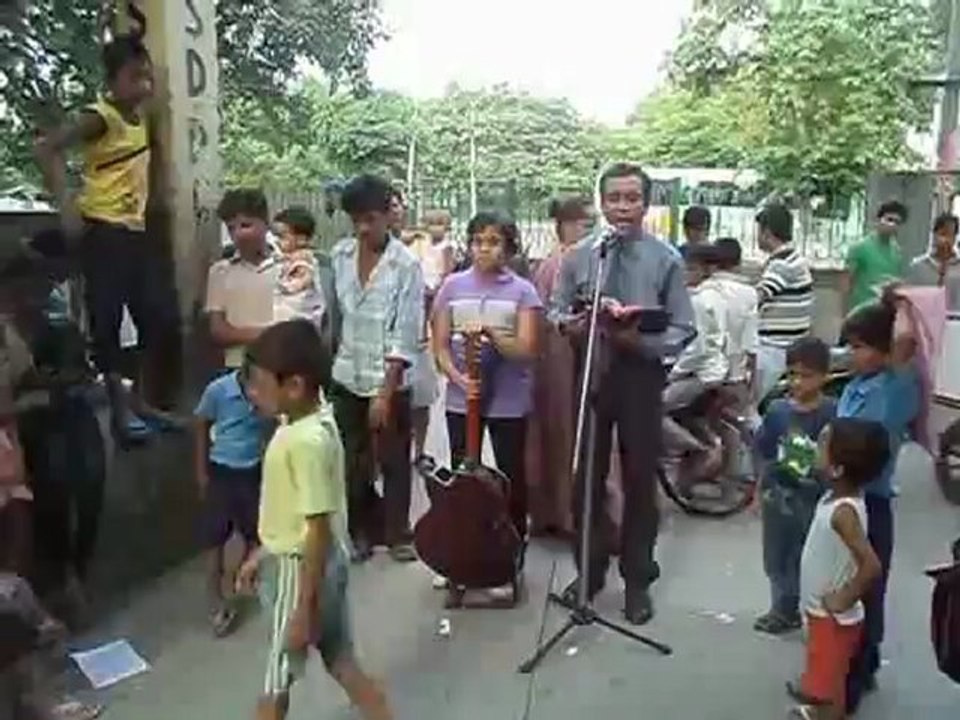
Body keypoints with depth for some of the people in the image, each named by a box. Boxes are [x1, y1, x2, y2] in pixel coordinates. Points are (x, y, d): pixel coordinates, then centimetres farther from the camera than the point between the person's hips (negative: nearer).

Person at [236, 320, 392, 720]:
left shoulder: (307, 441, -29)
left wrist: (304, 609, -19)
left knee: (276, 680, 12)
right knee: (342, 662, 20)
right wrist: (263, 554, 19)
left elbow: (319, 530, -25)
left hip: (303, 570, -9)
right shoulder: (305, 423, 1)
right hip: (291, 560, 9)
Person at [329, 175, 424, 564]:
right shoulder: (340, 254, 0)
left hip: (390, 380, -4)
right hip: (346, 376, 4)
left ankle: (397, 534, 25)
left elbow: (405, 336, -15)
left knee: (394, 461, 9)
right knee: (354, 461, 13)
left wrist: (385, 392, -19)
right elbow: (334, 311, 8)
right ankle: (362, 531, 29)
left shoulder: (406, 265, -13)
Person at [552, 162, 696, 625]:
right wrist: (570, 324, -17)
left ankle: (638, 581, 27)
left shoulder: (666, 259, -5)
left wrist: (641, 340, -23)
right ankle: (589, 571, 32)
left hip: (641, 376, -2)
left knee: (640, 480, 9)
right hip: (590, 373, 2)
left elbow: (683, 331, -6)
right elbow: (558, 312, 6)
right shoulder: (579, 256, 3)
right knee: (586, 477, 12)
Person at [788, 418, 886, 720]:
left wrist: (844, 600, -24)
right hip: (820, 610, 9)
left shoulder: (844, 512, -31)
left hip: (834, 618, -9)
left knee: (830, 677, 9)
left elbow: (871, 566, -36)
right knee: (824, 672, 30)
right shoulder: (835, 496, -4)